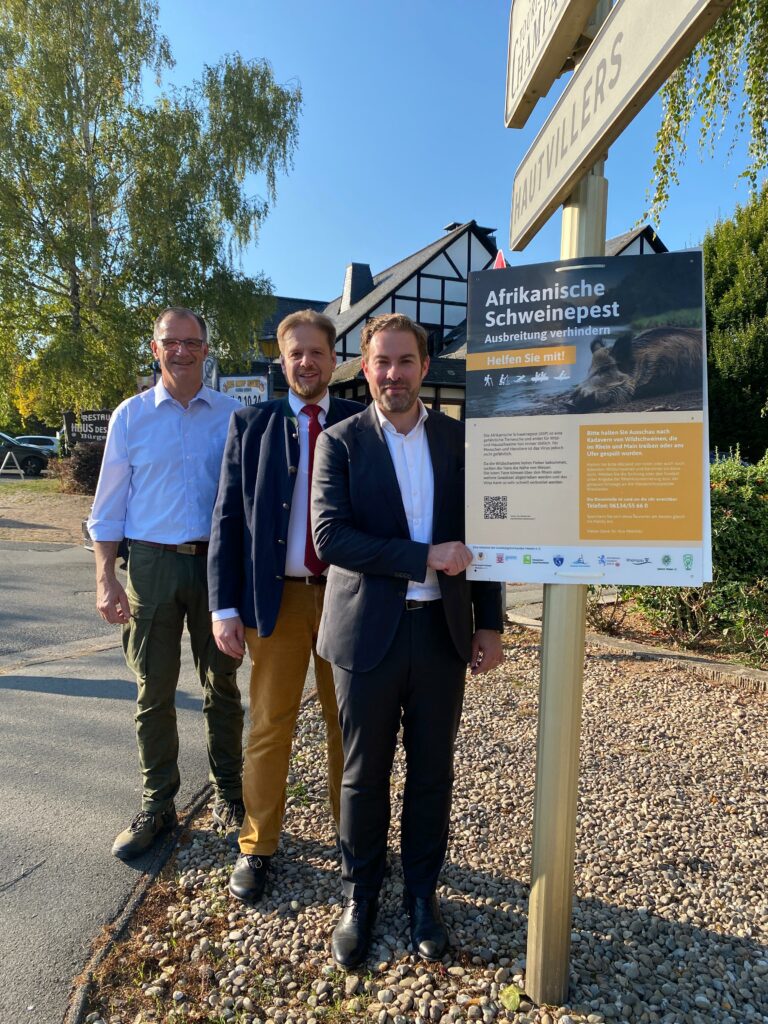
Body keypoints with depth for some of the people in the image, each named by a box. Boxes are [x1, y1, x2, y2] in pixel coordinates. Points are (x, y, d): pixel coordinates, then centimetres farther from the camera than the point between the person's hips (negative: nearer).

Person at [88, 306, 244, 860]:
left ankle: (229, 791, 30)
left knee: (222, 684, 12)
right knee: (154, 691, 8)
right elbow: (109, 506, 4)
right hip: (152, 564, 0)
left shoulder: (232, 415, 2)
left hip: (218, 562, 0)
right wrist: (105, 579, -3)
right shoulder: (131, 416, 2)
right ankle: (157, 804, 26)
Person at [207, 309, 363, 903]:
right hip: (277, 596, 0)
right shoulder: (252, 425, 3)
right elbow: (227, 519, 1)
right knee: (269, 726, 11)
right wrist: (225, 608, -5)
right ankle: (257, 847, 30)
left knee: (347, 722, 14)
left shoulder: (360, 425, 2)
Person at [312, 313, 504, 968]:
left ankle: (423, 892, 38)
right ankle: (360, 895, 36)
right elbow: (329, 535, -14)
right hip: (368, 635, -2)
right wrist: (424, 559, -20)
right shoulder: (341, 442, -2)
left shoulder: (460, 439, 5)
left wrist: (490, 623, 4)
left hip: (443, 632, 2)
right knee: (363, 776, 13)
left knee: (433, 774, 15)